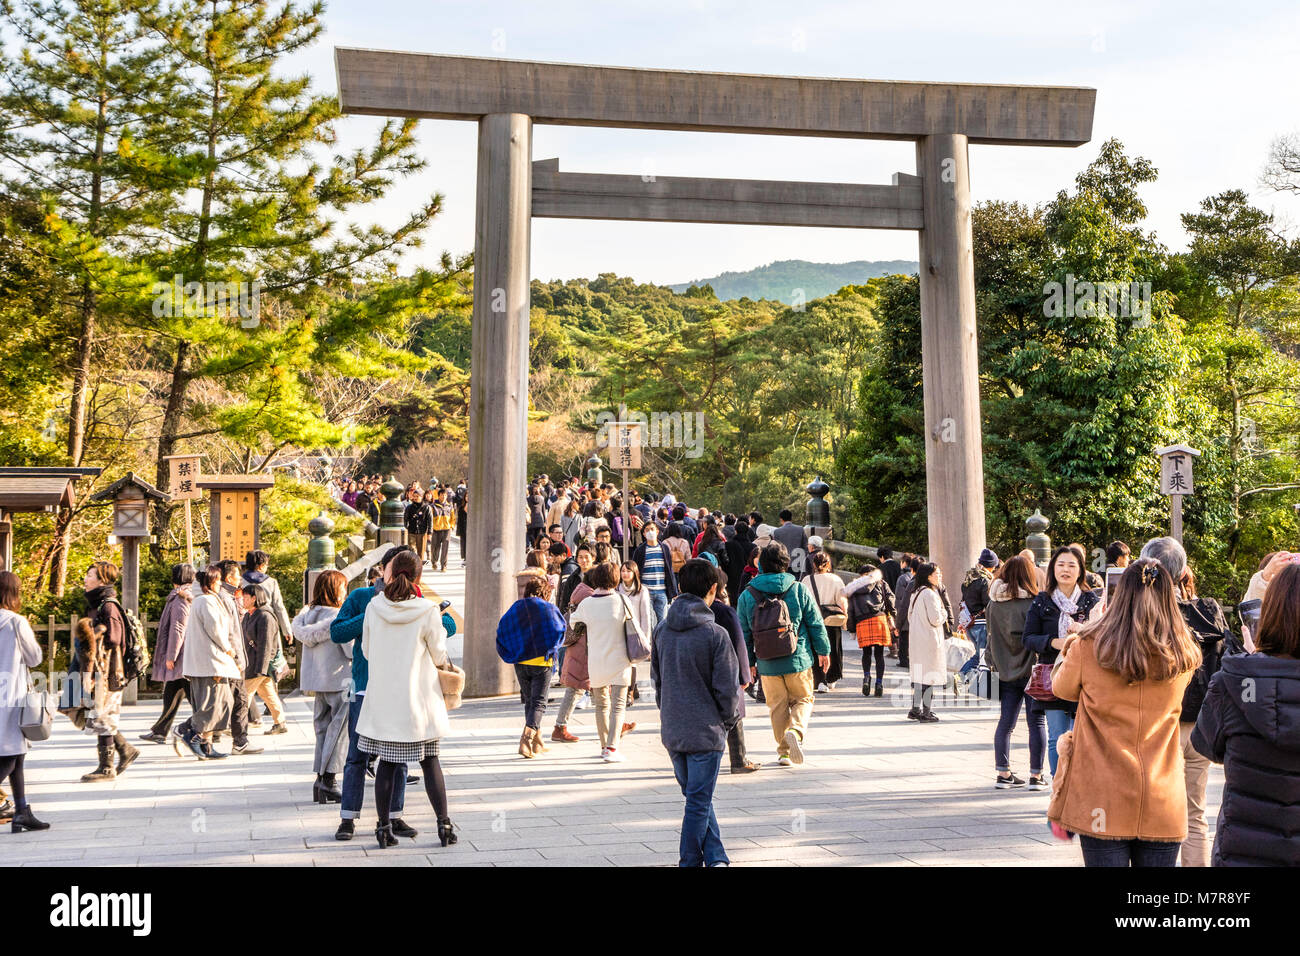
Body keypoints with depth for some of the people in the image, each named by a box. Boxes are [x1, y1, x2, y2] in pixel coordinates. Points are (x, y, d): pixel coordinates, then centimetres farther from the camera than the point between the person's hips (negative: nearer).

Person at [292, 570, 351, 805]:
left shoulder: (307, 614, 6)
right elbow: (353, 651, -16)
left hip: (317, 683, 7)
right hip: (339, 682, -7)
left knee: (323, 730, 13)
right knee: (338, 732, 0)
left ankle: (320, 779, 12)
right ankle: (329, 781, -1)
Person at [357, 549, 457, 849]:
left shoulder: (374, 606, -4)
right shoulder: (427, 611, -13)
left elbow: (367, 651, 7)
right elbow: (440, 656, -5)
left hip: (382, 697, 2)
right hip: (418, 698, -2)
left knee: (386, 763, 10)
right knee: (430, 761, 8)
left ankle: (384, 828, 14)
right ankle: (444, 825, 12)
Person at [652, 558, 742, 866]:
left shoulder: (661, 631, 2)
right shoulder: (715, 634, -16)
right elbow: (727, 689, -12)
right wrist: (730, 719, 6)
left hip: (672, 732, 6)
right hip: (706, 731, -6)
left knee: (697, 797, 19)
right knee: (698, 802, 5)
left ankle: (716, 857, 24)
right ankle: (690, 861, 12)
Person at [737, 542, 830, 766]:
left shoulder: (747, 596, -3)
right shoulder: (798, 590, -7)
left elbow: (744, 633, 3)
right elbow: (815, 623, -1)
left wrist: (749, 662, 14)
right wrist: (823, 651, 12)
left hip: (767, 665, 1)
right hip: (798, 662, -1)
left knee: (778, 706, 16)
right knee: (803, 699, 15)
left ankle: (784, 751, 20)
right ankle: (795, 731, -12)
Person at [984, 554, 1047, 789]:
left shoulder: (993, 603, 2)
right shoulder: (1030, 603, -15)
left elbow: (992, 634, 7)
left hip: (1005, 671, 5)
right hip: (1030, 669, -5)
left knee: (1006, 722, 10)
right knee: (1037, 722, 4)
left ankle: (1003, 773, 14)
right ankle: (1036, 776, 8)